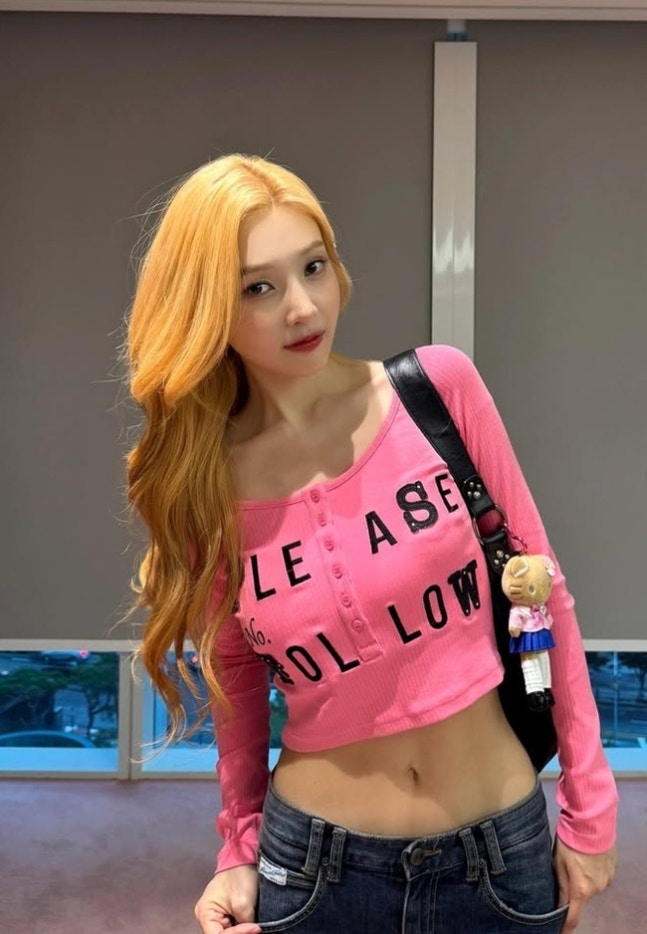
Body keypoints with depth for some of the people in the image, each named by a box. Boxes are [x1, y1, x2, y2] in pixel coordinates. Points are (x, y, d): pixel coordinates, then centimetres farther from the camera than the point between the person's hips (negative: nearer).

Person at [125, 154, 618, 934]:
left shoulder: (441, 386, -12)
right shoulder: (200, 483, -7)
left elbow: (540, 594, -5)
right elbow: (236, 679, 6)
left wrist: (589, 807, -1)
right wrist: (241, 850, 10)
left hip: (505, 850, 0)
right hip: (315, 868, 1)